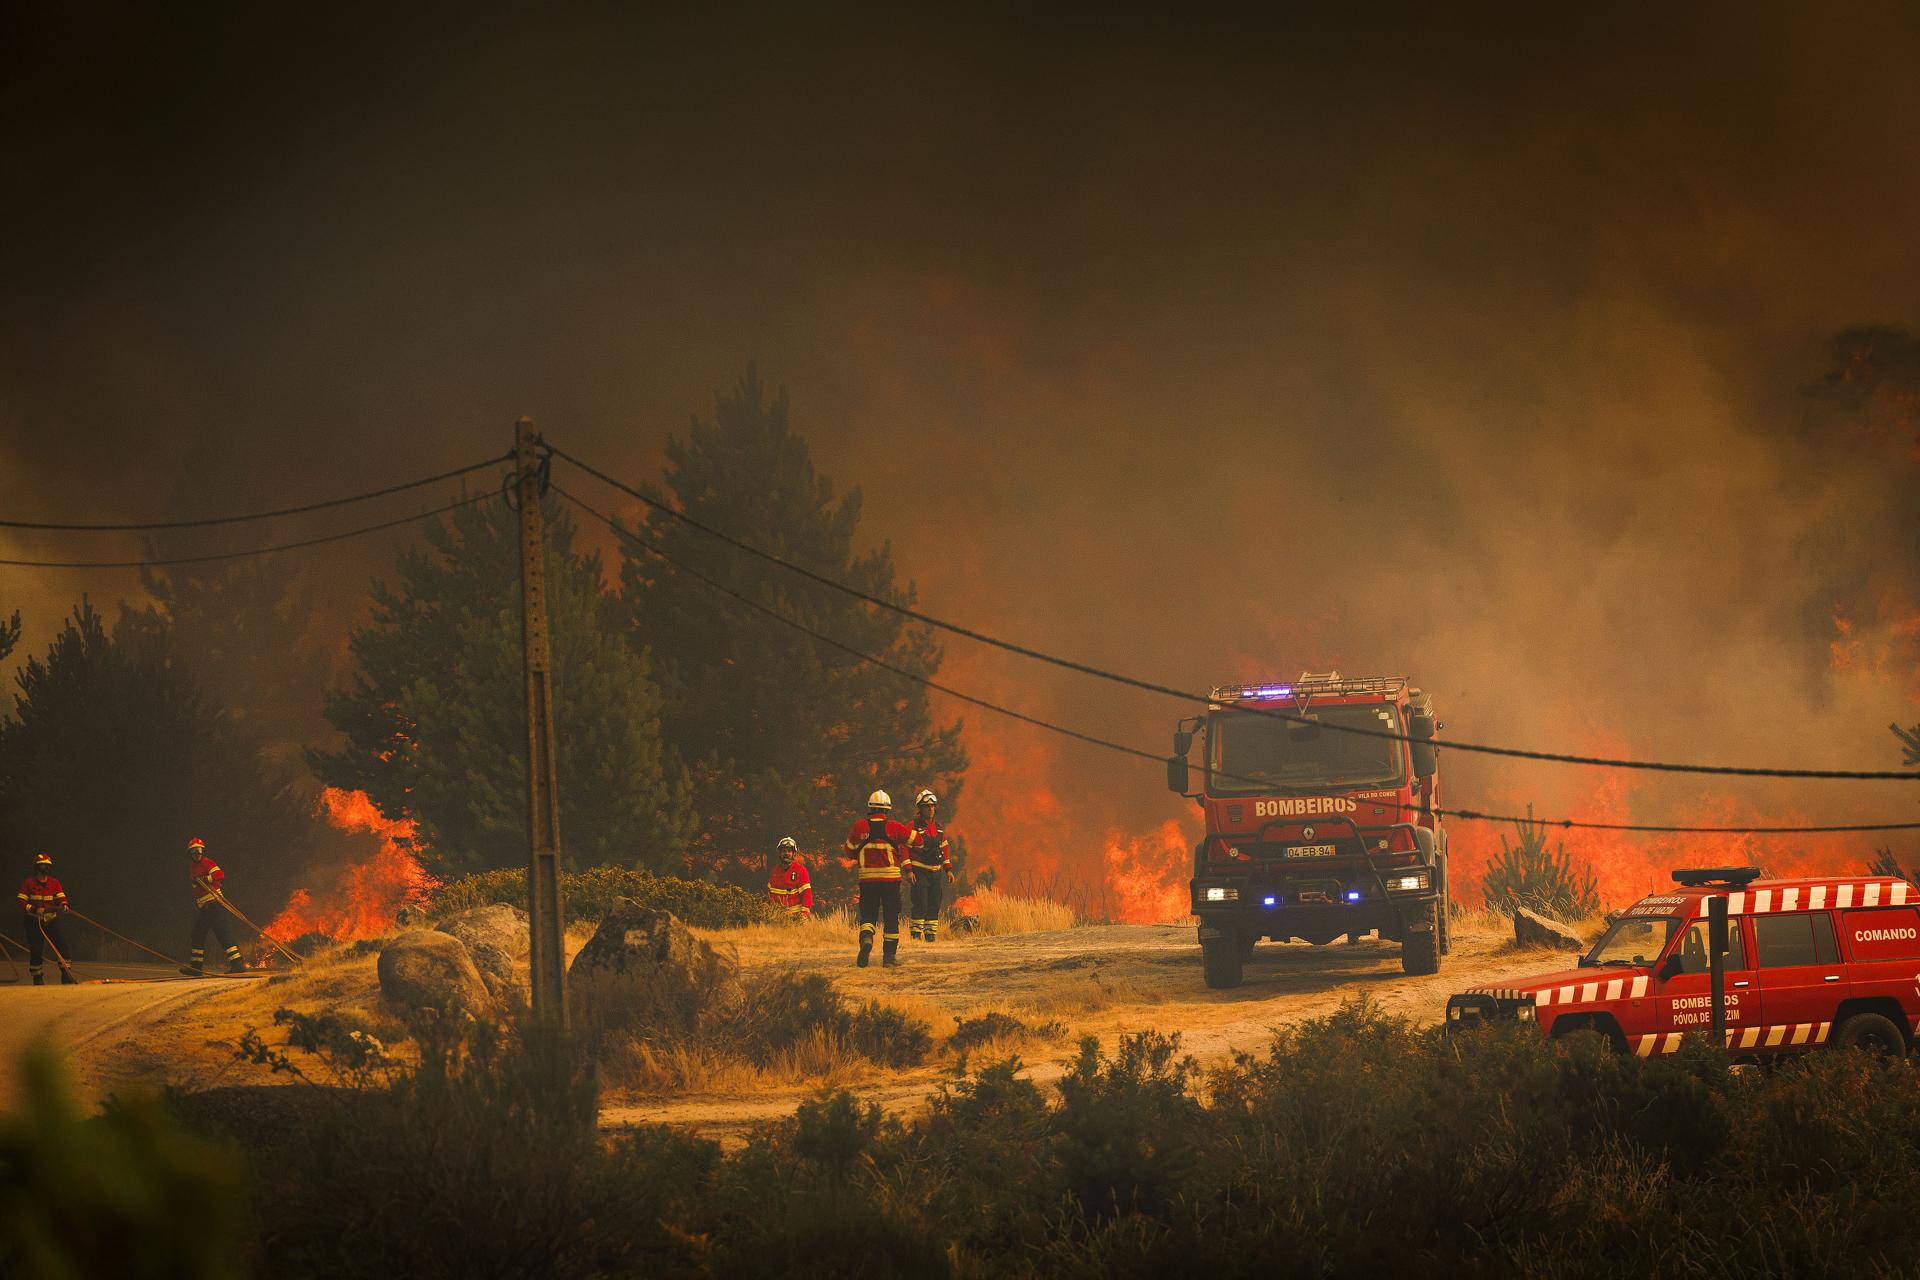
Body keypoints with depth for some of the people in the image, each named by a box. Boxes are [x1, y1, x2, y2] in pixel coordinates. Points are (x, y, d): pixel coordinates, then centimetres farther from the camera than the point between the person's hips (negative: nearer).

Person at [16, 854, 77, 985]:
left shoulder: (54, 883, 6)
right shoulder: (29, 883, -3)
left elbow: (62, 898, -1)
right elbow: (21, 902, -6)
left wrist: (63, 906, -25)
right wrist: (34, 909, -22)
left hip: (51, 920, 3)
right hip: (33, 920, -3)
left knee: (61, 945, -7)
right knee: (36, 949, -8)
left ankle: (66, 975, -3)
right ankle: (37, 978, 5)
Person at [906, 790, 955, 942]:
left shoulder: (938, 828, 13)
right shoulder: (913, 827, -7)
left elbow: (944, 848, 20)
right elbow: (904, 849, -9)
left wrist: (948, 869, 14)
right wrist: (909, 870, -16)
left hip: (936, 872, 6)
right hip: (919, 872, -6)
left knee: (934, 906, 5)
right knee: (920, 905, -12)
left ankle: (930, 935, 11)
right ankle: (915, 935, -8)